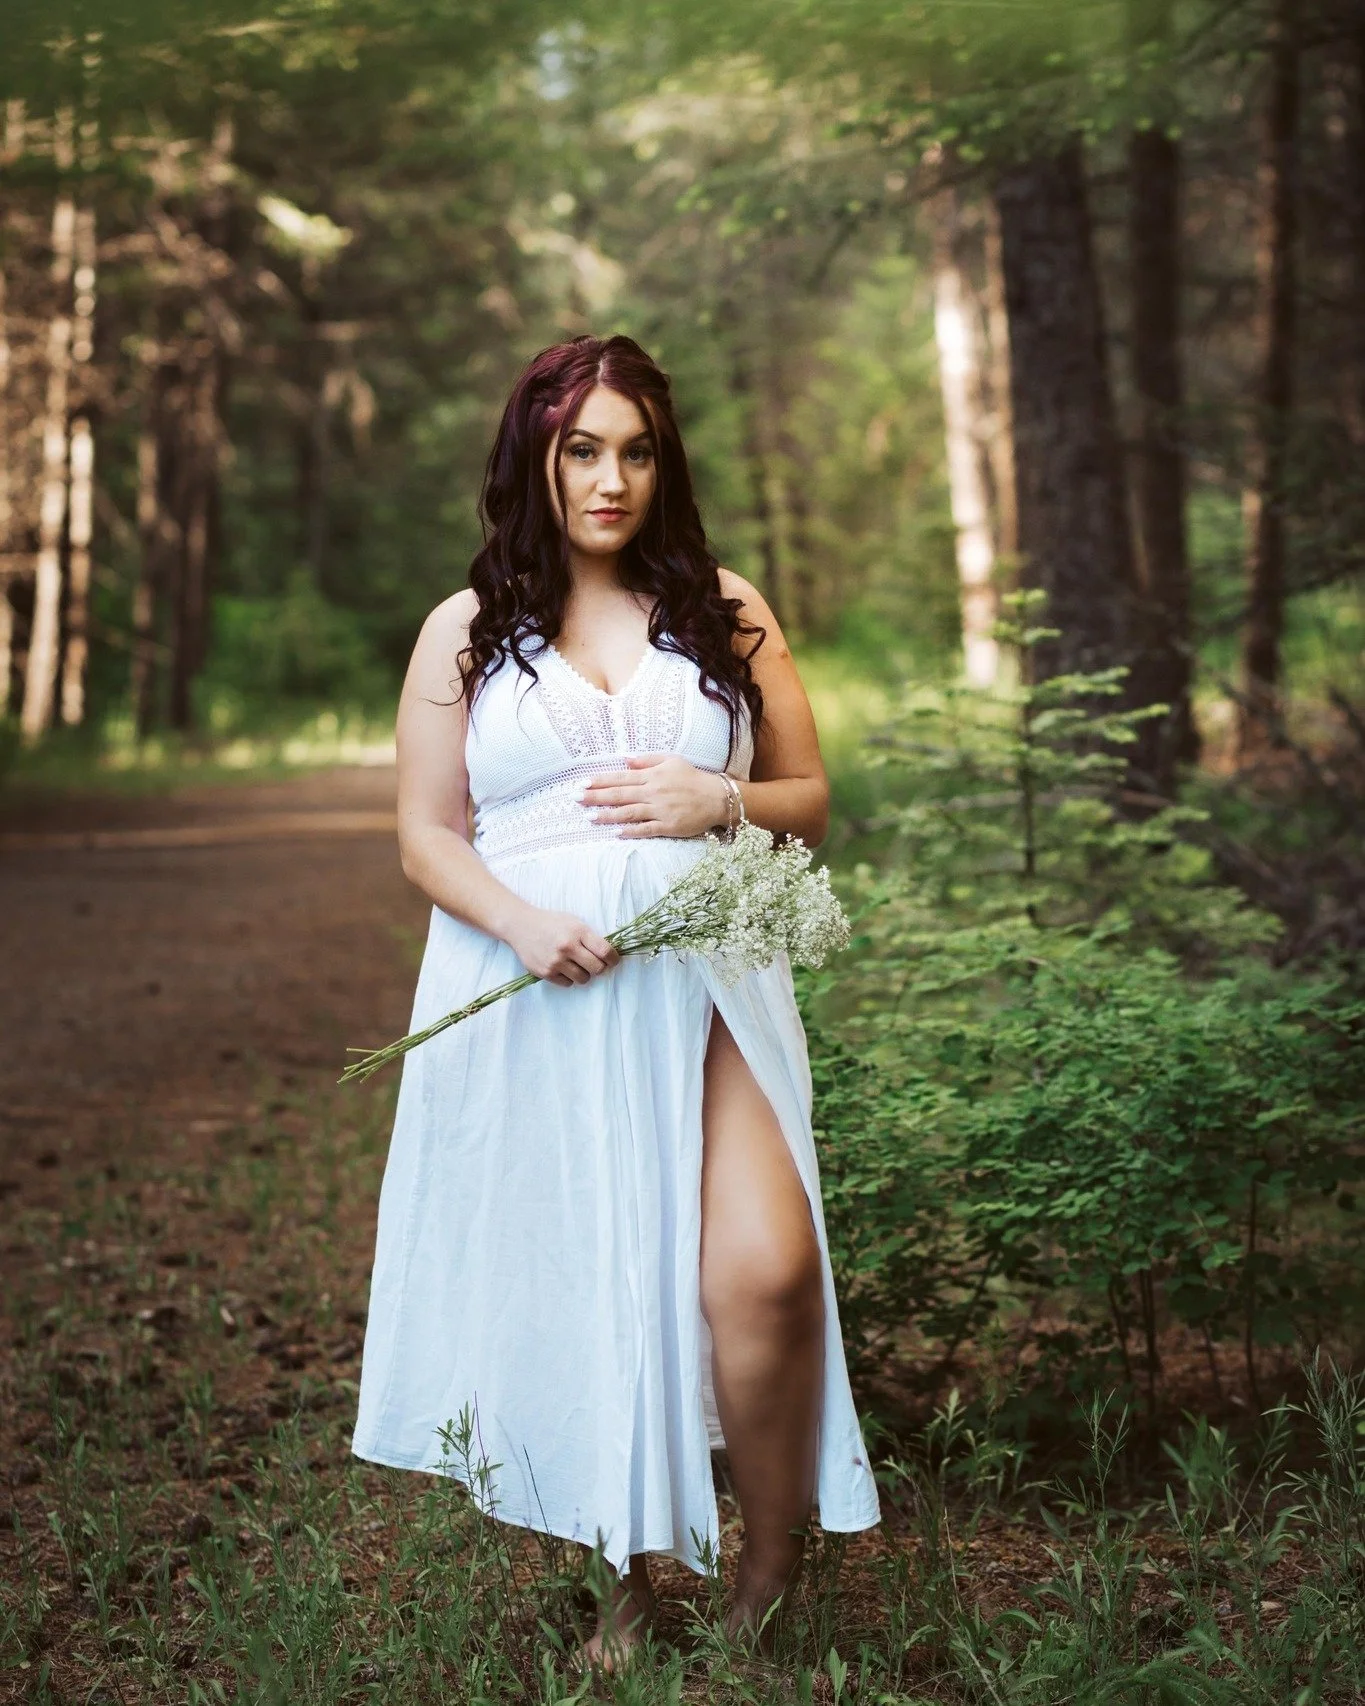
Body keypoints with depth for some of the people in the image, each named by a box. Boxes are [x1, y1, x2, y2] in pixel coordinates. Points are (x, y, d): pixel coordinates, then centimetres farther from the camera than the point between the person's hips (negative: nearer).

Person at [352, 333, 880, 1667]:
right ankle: (630, 1584, 23)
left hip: (703, 985, 0)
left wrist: (721, 804, -8)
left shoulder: (725, 613, 12)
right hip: (537, 996, 1)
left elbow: (811, 801, 14)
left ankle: (771, 1574, 4)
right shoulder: (466, 631, 10)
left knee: (762, 1273, -17)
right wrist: (521, 924, -12)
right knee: (584, 1290, 5)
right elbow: (425, 833, 7)